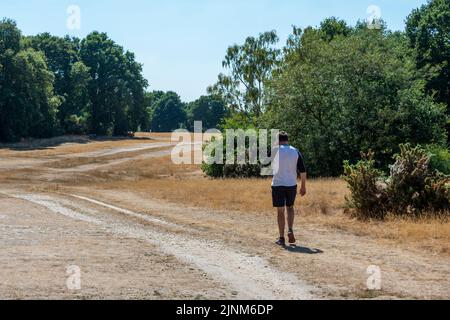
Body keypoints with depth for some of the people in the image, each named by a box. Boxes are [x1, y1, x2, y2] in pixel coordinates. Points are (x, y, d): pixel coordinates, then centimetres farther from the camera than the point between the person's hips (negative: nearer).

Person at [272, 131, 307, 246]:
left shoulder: (275, 151, -5)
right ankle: (290, 230, 2)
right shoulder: (295, 152, 3)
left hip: (278, 185, -2)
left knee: (280, 211, 4)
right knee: (290, 208, 21)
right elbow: (303, 170, 0)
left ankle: (282, 238, 6)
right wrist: (303, 186, 7)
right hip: (292, 185, 2)